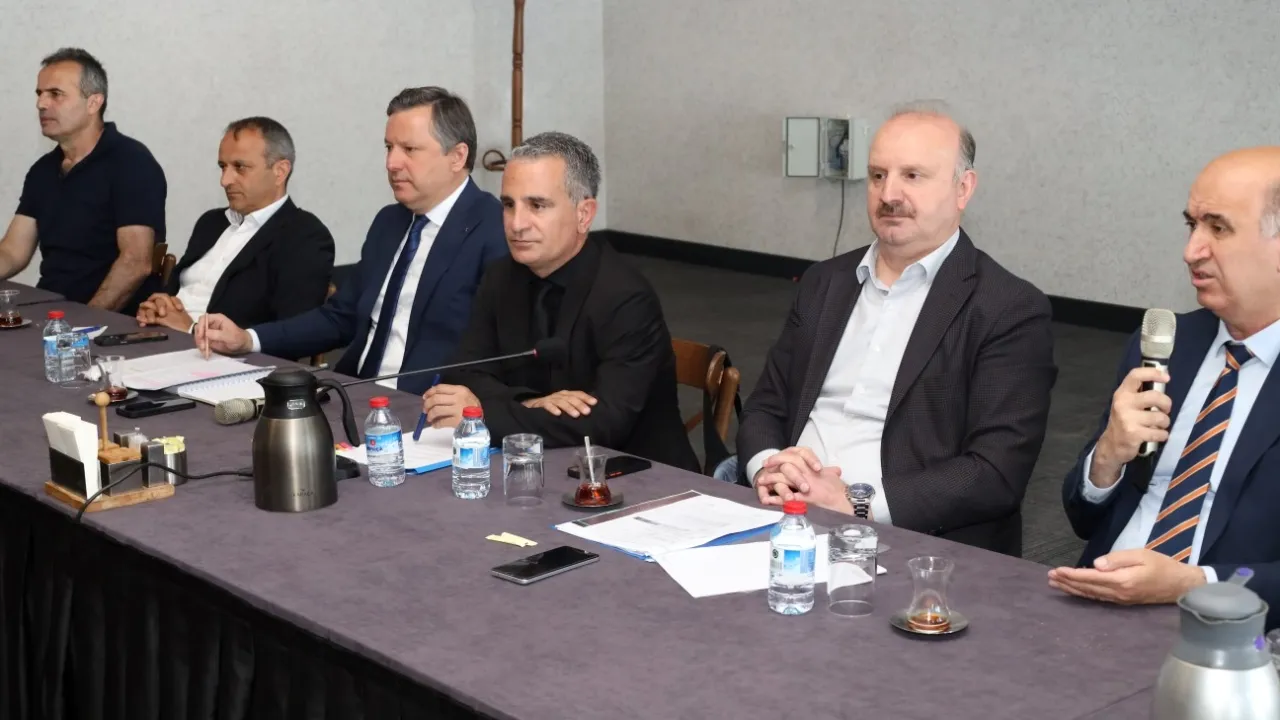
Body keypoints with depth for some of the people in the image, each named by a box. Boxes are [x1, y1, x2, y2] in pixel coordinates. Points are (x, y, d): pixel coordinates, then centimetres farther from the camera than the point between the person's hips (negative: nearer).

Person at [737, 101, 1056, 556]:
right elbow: (766, 408, 16)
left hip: (911, 545, -4)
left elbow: (997, 474, -10)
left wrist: (857, 502, -18)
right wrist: (768, 467, -6)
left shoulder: (1010, 311, -2)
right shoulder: (825, 283, 15)